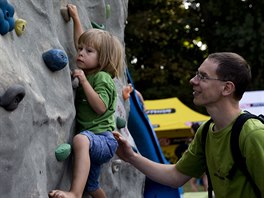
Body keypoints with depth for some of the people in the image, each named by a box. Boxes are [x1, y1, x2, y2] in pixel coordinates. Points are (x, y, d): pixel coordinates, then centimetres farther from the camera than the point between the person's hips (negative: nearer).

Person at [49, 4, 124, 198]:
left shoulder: (102, 78, -11)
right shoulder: (86, 73, 13)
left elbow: (100, 107, -24)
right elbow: (81, 41, 26)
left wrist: (84, 81, -24)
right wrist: (76, 18, 25)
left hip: (103, 139, -10)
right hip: (93, 142, 10)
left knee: (81, 139, -43)